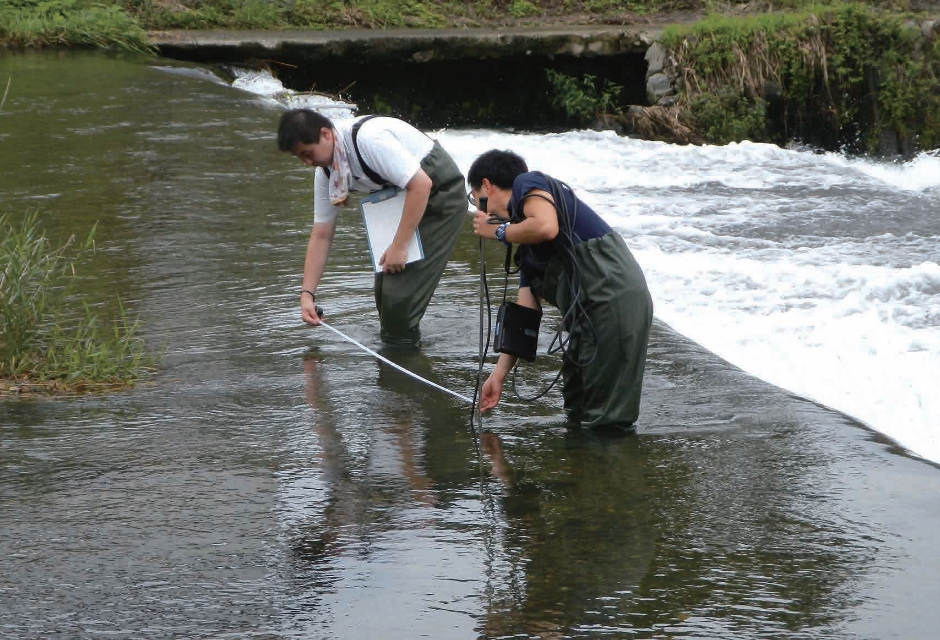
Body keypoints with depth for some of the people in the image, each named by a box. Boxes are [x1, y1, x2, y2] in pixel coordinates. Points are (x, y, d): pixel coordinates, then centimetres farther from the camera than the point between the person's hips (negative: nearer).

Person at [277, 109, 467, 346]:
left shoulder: (369, 138, -31)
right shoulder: (325, 171, -4)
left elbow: (421, 184, -32)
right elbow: (321, 235, 3)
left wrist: (400, 246, -29)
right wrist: (307, 293, -4)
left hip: (440, 195, -8)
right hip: (401, 202, 8)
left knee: (402, 291, -14)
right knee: (385, 284, 6)